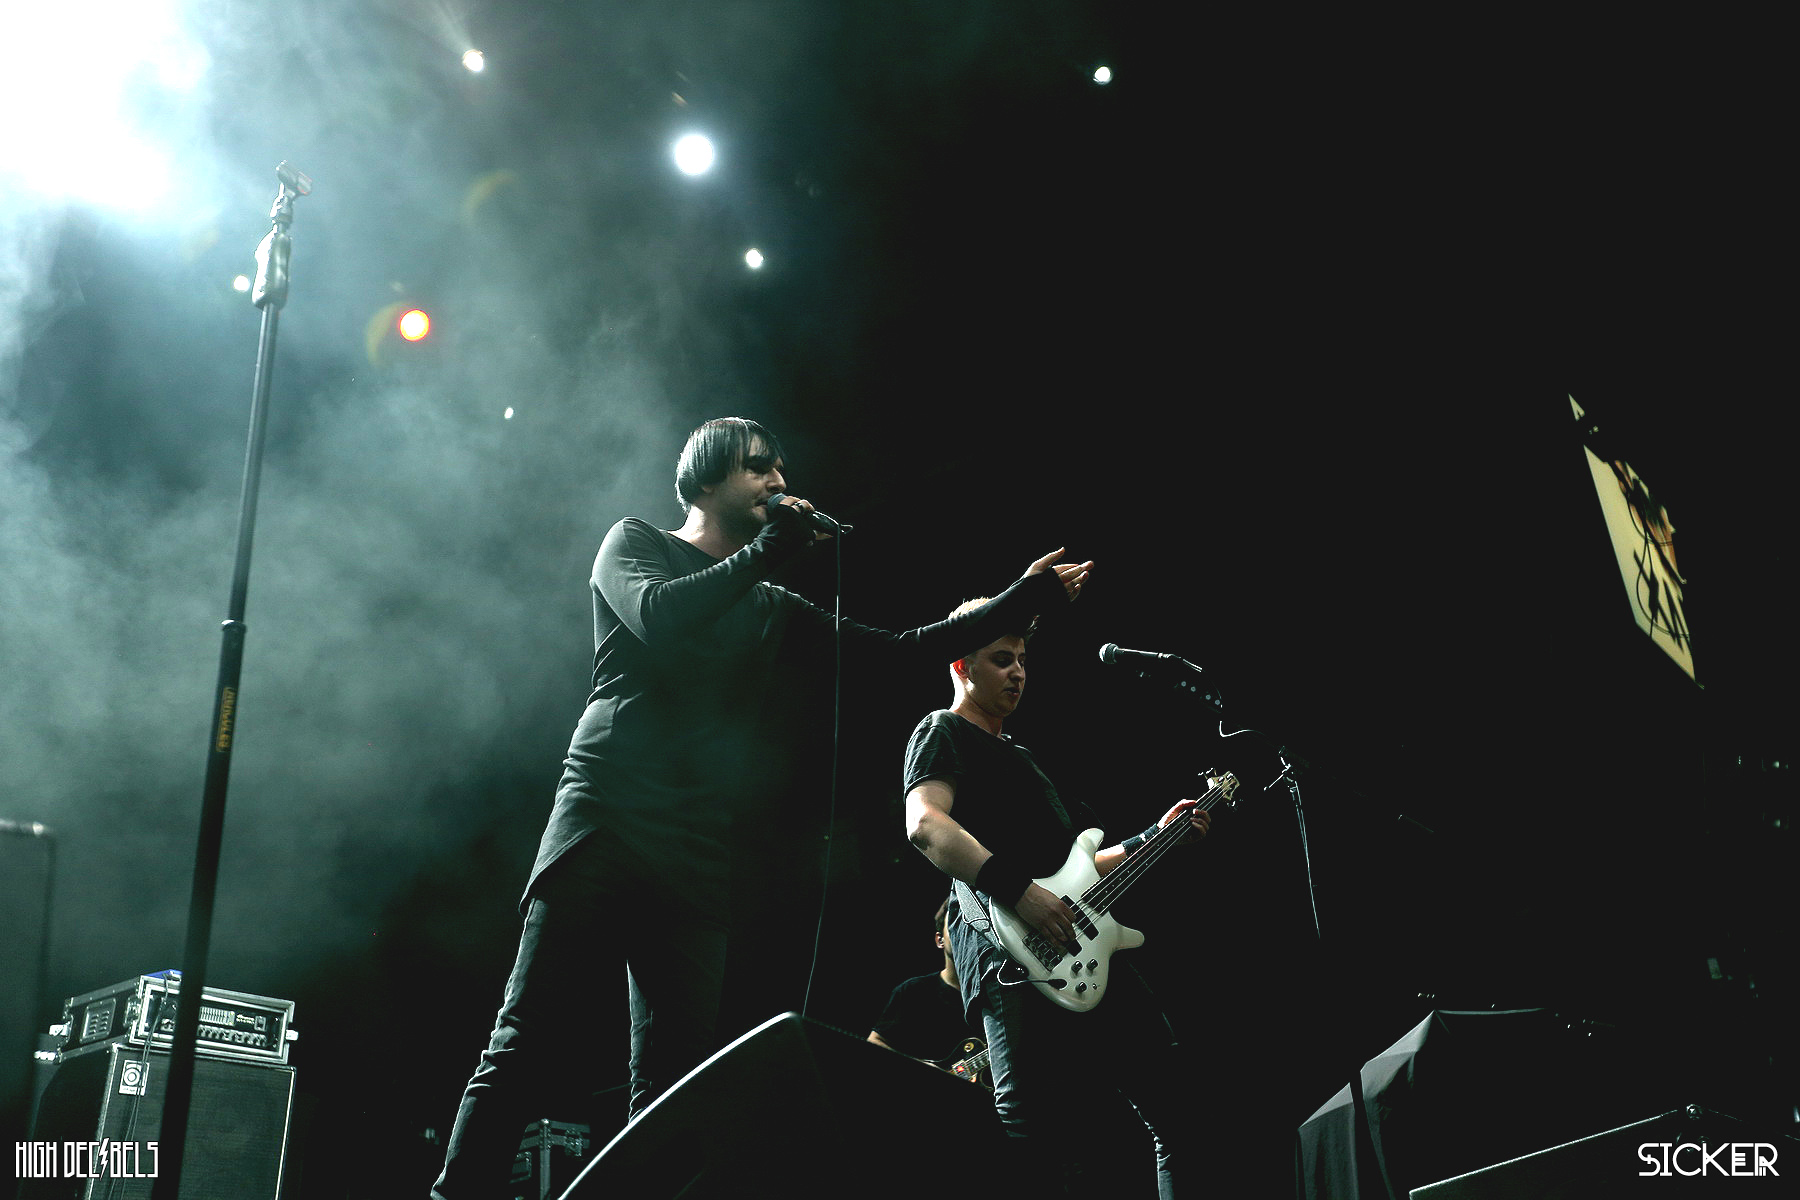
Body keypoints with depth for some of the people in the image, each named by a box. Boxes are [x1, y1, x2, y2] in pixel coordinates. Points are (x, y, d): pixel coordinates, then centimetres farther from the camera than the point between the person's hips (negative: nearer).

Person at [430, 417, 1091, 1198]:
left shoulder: (772, 609, 21)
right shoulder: (635, 543, 10)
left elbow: (907, 650, 20)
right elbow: (657, 617, -13)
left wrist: (1021, 601, 16)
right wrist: (766, 549, -5)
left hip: (697, 854, 5)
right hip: (605, 820, -5)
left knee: (676, 1070, 0)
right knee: (530, 1042, -10)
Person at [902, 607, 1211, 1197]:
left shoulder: (1018, 755, 32)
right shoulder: (944, 732, 3)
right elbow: (926, 824, -17)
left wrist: (1156, 835, 29)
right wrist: (1019, 892, -25)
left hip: (1085, 949, 10)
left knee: (1175, 1116, 8)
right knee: (1046, 1149, -17)